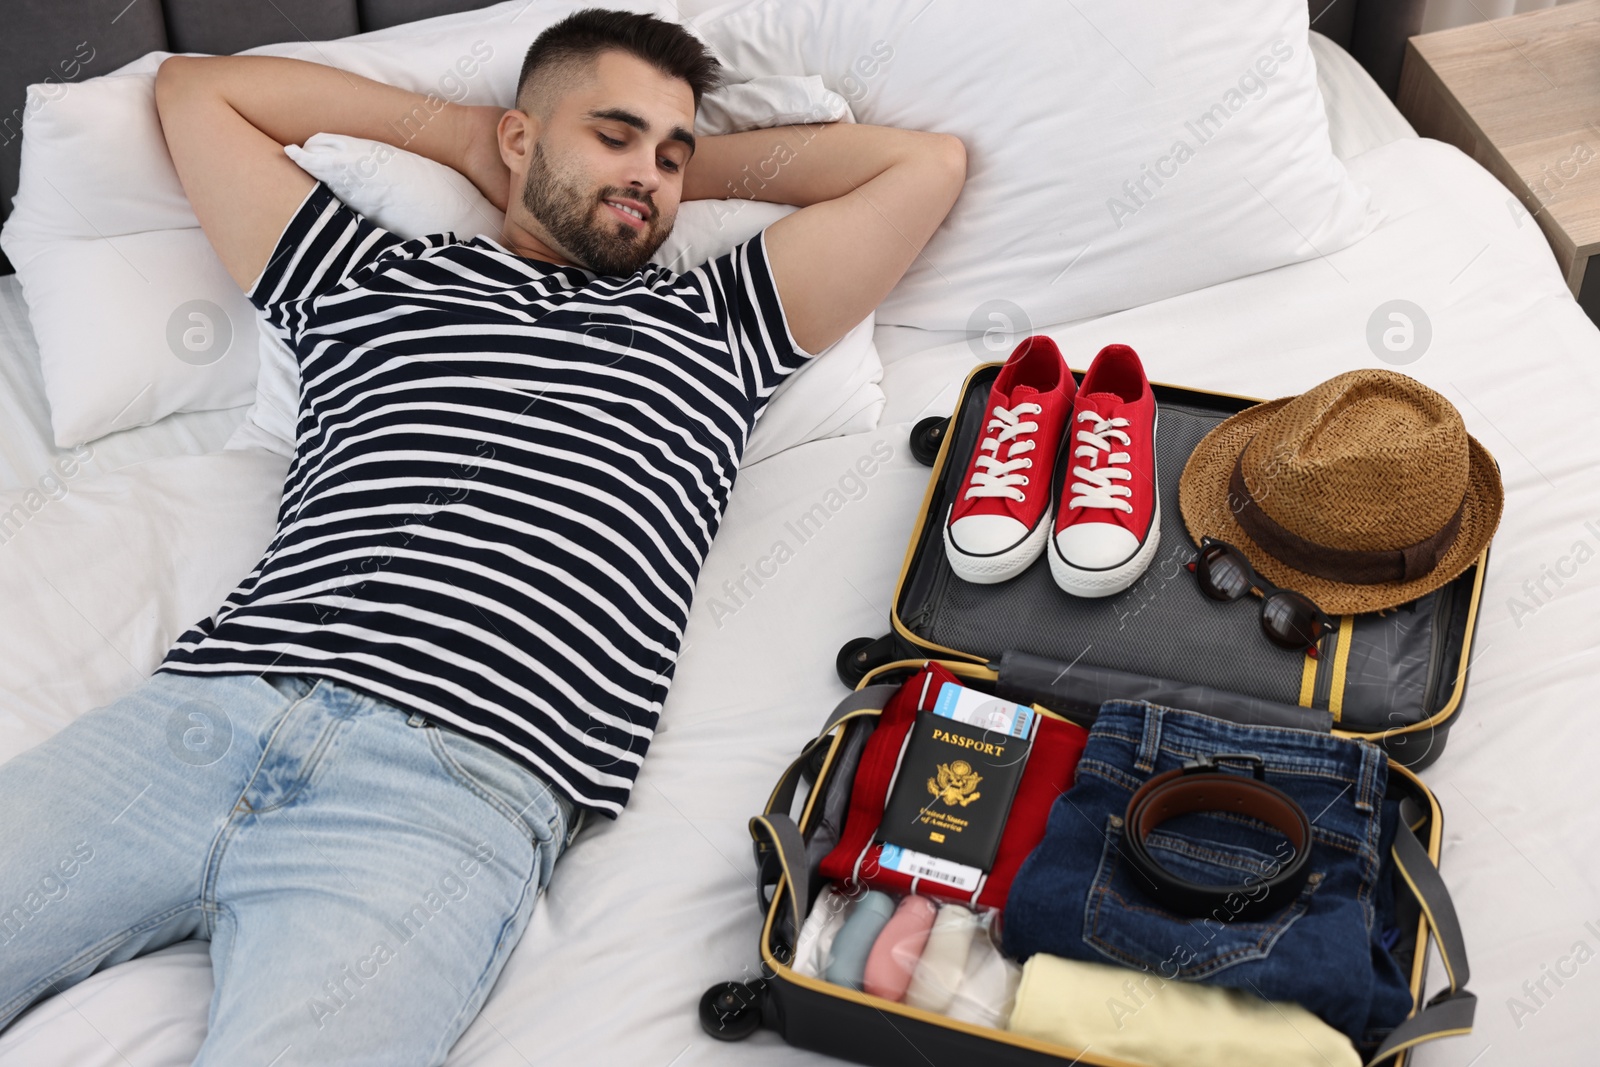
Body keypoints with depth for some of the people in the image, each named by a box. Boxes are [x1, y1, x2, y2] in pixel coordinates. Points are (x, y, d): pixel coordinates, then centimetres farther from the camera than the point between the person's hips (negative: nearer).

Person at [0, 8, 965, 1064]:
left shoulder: (717, 322, 25)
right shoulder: (375, 280, 27)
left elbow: (929, 162, 26)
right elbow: (194, 87, 36)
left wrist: (697, 167, 31)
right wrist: (463, 130, 35)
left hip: (465, 787, -3)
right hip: (205, 710, 3)